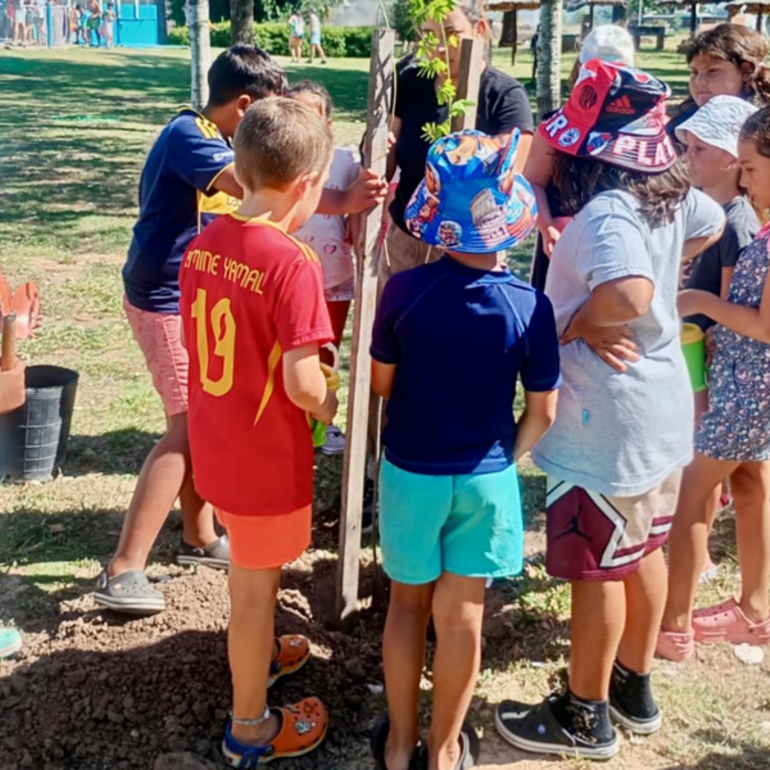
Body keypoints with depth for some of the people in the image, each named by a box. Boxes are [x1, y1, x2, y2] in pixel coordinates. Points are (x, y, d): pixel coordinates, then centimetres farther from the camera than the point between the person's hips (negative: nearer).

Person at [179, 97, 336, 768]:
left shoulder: (202, 243, -2)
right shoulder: (293, 263, -25)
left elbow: (203, 344, 7)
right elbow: (300, 384, -26)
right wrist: (336, 410, -6)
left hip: (215, 444, 7)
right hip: (267, 456, -7)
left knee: (249, 567, 30)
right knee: (256, 585, 12)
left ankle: (255, 653, 55)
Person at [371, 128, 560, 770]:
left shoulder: (404, 290, -16)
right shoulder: (530, 305, -15)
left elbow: (381, 383, -4)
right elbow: (542, 412, -7)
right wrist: (505, 460, 10)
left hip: (410, 472, 0)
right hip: (486, 477, 0)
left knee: (408, 603, 18)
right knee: (462, 614, 14)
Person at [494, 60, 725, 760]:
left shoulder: (605, 212, -25)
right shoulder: (670, 195, 2)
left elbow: (629, 293, -42)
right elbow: (712, 224, 23)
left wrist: (574, 324, -23)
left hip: (608, 423, -9)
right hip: (661, 407, 9)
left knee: (596, 566, 7)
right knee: (642, 549, 21)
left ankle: (585, 717, 25)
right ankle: (634, 685, 41)